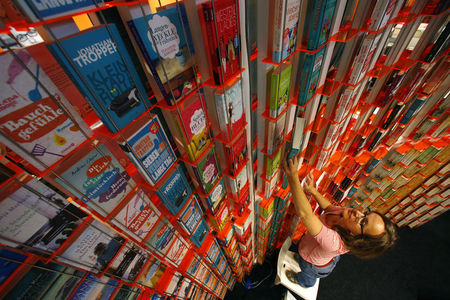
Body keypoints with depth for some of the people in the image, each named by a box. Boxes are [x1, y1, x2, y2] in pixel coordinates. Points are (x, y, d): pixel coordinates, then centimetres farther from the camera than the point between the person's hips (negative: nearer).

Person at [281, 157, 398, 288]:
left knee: (307, 278, 36)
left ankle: (301, 282, 68)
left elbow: (304, 213, -66)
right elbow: (329, 207, -9)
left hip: (314, 265, -4)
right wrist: (313, 191, -24)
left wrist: (293, 176, -72)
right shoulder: (350, 213, -31)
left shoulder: (334, 242, -52)